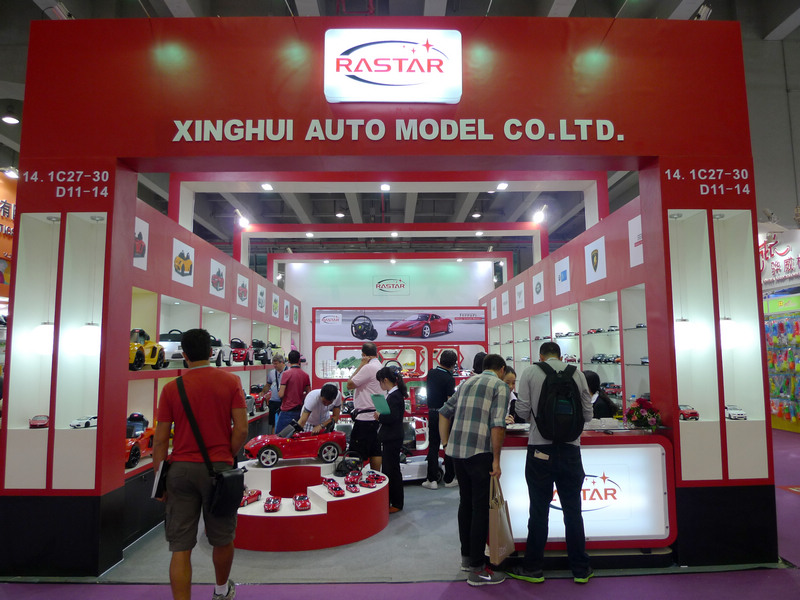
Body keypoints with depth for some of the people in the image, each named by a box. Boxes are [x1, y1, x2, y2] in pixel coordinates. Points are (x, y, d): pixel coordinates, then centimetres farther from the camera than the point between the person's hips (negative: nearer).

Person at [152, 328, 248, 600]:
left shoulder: (171, 388, -1)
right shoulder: (230, 381, -3)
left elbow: (160, 439, -1)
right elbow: (241, 429, -8)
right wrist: (227, 457, 7)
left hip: (181, 469, 0)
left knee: (180, 547, 7)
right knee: (222, 539, 20)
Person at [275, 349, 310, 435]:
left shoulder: (286, 373, -11)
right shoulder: (305, 375, 4)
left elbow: (281, 394, -14)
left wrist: (279, 390, 8)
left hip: (287, 411, -5)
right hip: (300, 410, 5)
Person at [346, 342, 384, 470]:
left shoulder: (368, 367, -17)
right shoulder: (380, 366, 13)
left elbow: (350, 385, -14)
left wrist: (360, 365, -11)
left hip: (365, 417, -10)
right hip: (375, 415, 10)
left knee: (356, 454, -4)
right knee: (375, 451, 13)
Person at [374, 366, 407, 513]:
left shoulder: (395, 396, -20)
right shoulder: (393, 394, 10)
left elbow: (392, 418, -27)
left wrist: (379, 416, -12)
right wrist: (380, 415, 1)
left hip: (393, 439, -10)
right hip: (390, 439, 10)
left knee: (392, 470, 1)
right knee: (388, 469, 18)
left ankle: (397, 504, 12)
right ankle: (388, 500, 30)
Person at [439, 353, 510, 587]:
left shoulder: (467, 383, 18)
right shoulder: (500, 386, -2)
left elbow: (445, 412, 18)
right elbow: (497, 425, -14)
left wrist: (446, 443, 20)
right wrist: (496, 460, -10)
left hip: (456, 451, 7)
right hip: (479, 451, -7)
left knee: (466, 503, 19)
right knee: (481, 508, 3)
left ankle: (467, 556, 32)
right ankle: (476, 569, 10)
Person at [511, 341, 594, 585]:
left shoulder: (530, 373, -2)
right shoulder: (577, 373, 4)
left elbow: (523, 411, -7)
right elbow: (587, 414, 5)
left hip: (540, 449, -2)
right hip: (570, 448, 2)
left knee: (539, 510, 8)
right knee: (573, 510, 13)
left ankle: (533, 568, 20)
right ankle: (580, 569, 24)